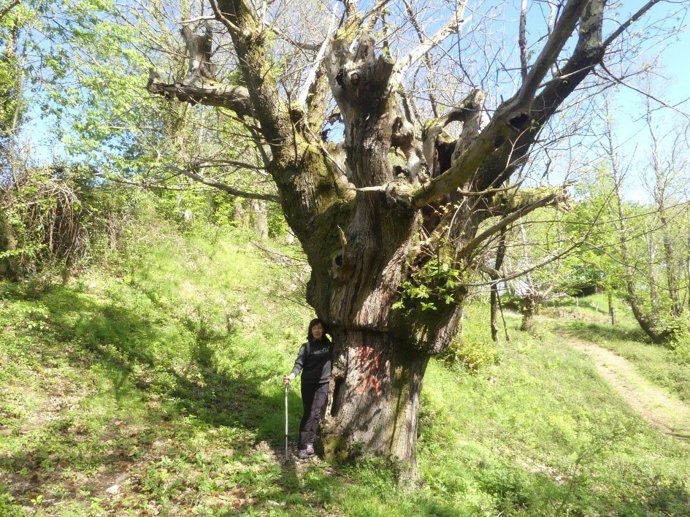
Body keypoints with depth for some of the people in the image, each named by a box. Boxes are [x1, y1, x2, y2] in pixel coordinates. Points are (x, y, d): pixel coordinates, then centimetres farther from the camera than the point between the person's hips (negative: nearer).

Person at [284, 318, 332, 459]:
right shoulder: (306, 346, -4)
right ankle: (302, 446, 0)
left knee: (317, 414, 3)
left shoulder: (329, 345, 7)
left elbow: (333, 362, 18)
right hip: (308, 384, -3)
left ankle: (310, 443, 11)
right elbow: (299, 363, -15)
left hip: (323, 384, 3)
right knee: (308, 414, -5)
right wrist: (292, 375, -31)